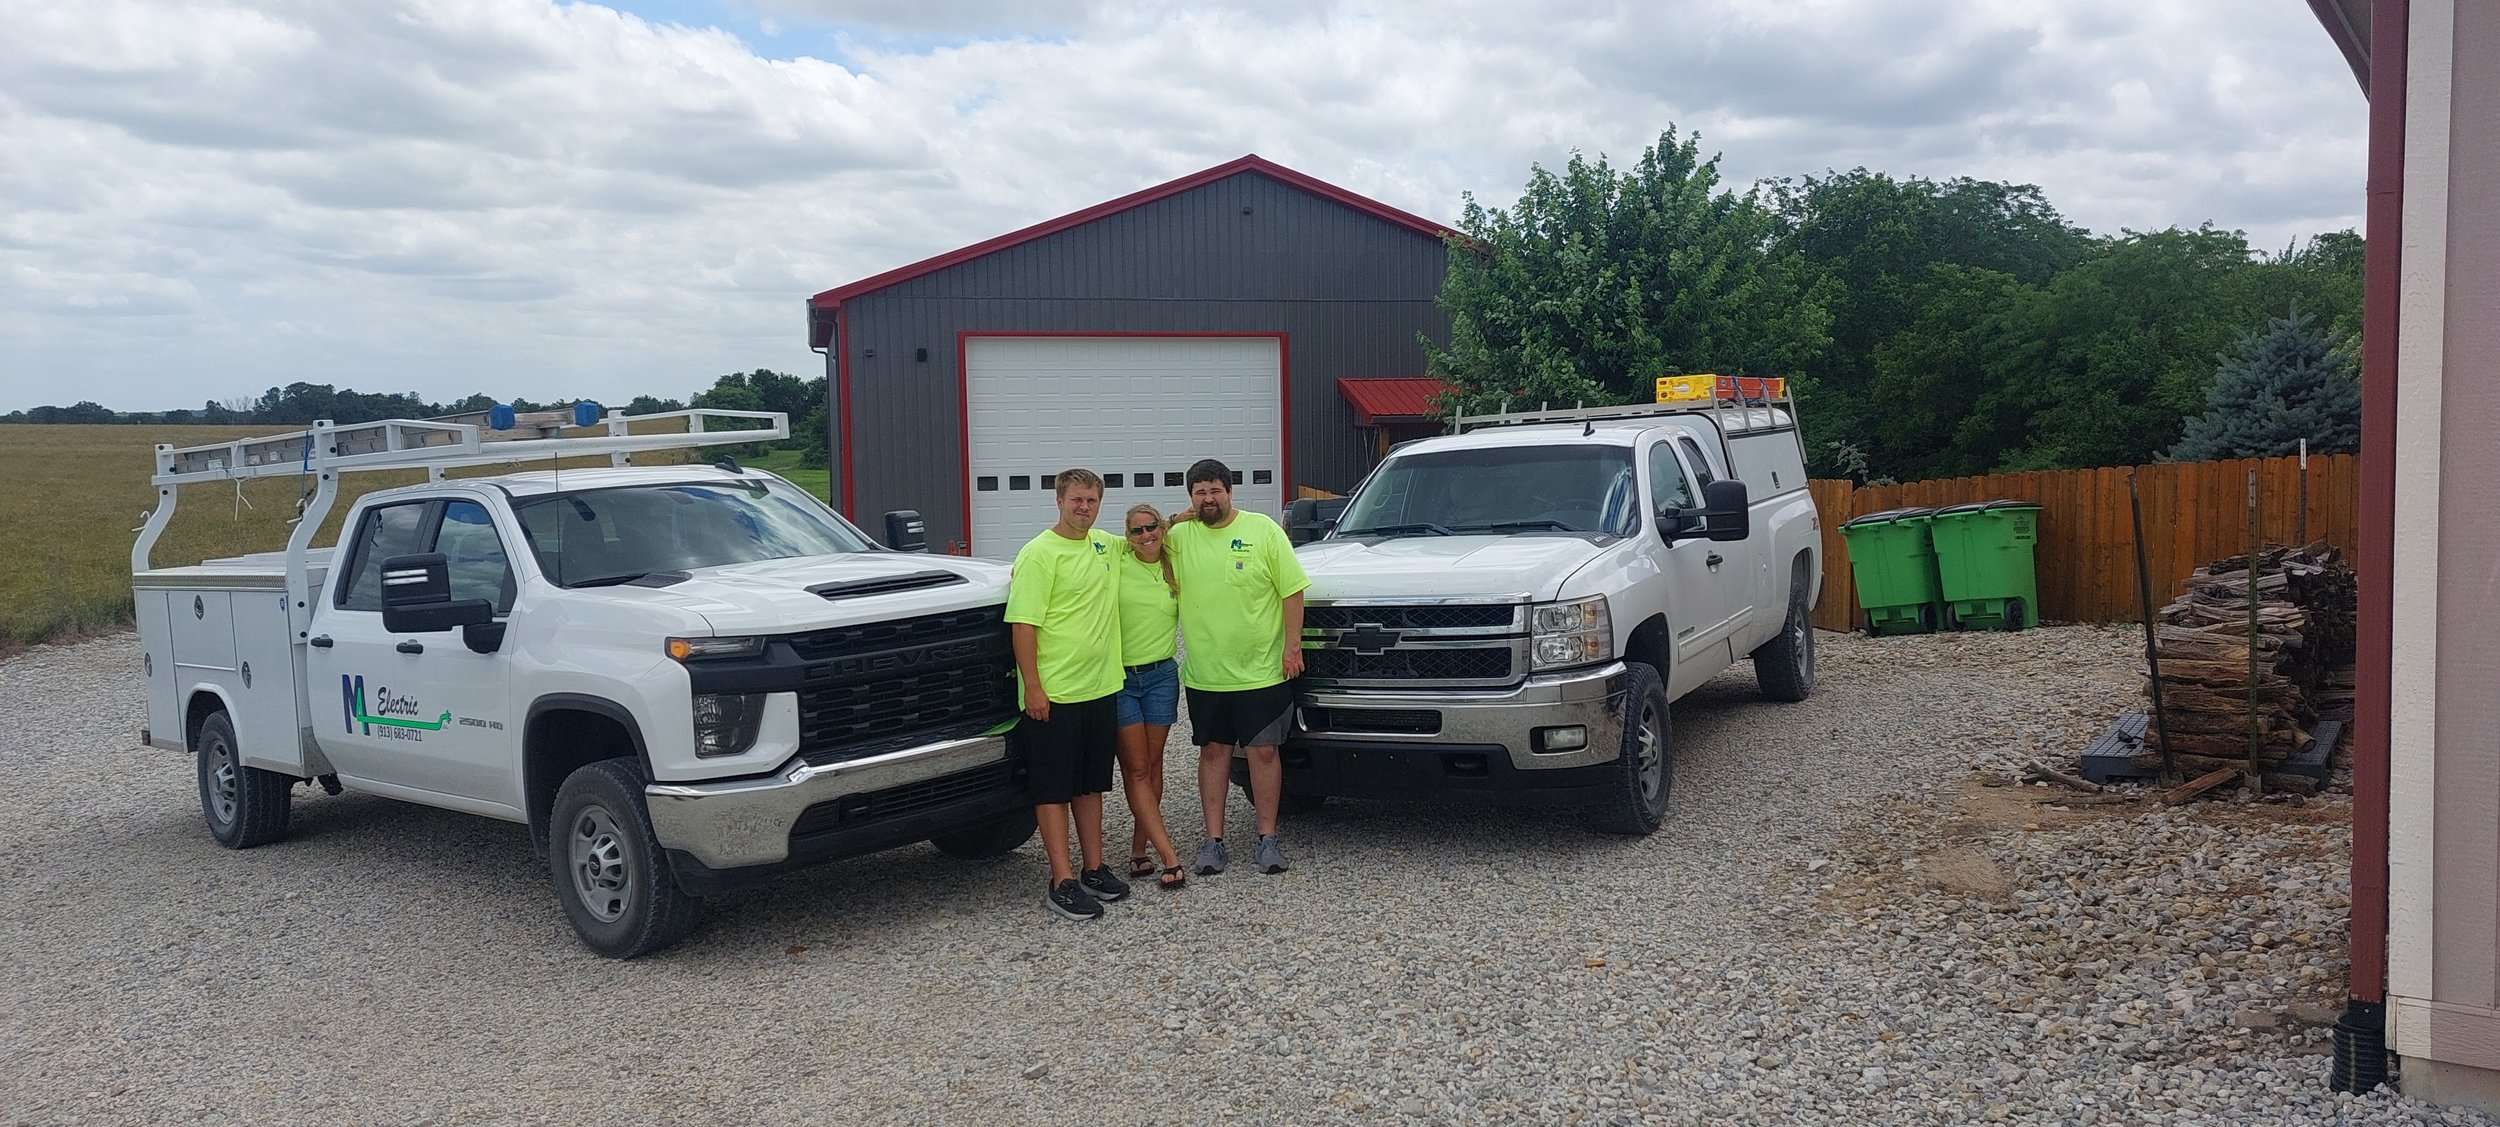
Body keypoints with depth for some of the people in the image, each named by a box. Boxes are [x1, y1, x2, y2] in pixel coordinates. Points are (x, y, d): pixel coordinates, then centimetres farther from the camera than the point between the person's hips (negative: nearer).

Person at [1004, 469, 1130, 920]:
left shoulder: (1106, 544, 9)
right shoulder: (1039, 553, -11)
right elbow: (1022, 625, -15)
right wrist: (1033, 688, -19)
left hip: (1101, 688, 7)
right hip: (1054, 694, -7)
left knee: (1091, 784, 15)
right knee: (1053, 789, -1)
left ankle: (1094, 869, 24)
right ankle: (1063, 882, 1)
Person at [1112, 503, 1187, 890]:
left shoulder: (1175, 572, 7)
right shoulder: (1115, 564, -4)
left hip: (1161, 676, 3)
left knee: (1152, 766, 7)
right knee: (1136, 769, -4)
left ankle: (1138, 852, 16)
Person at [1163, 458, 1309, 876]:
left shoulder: (1263, 530, -4)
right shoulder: (1179, 536, 4)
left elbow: (1292, 590, -4)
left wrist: (1292, 645, -10)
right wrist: (1171, 522, 0)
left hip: (1261, 670, -3)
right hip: (1204, 674, 3)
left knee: (1263, 752, 4)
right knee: (1213, 752, 9)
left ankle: (1267, 838, 13)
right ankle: (1214, 841, 16)